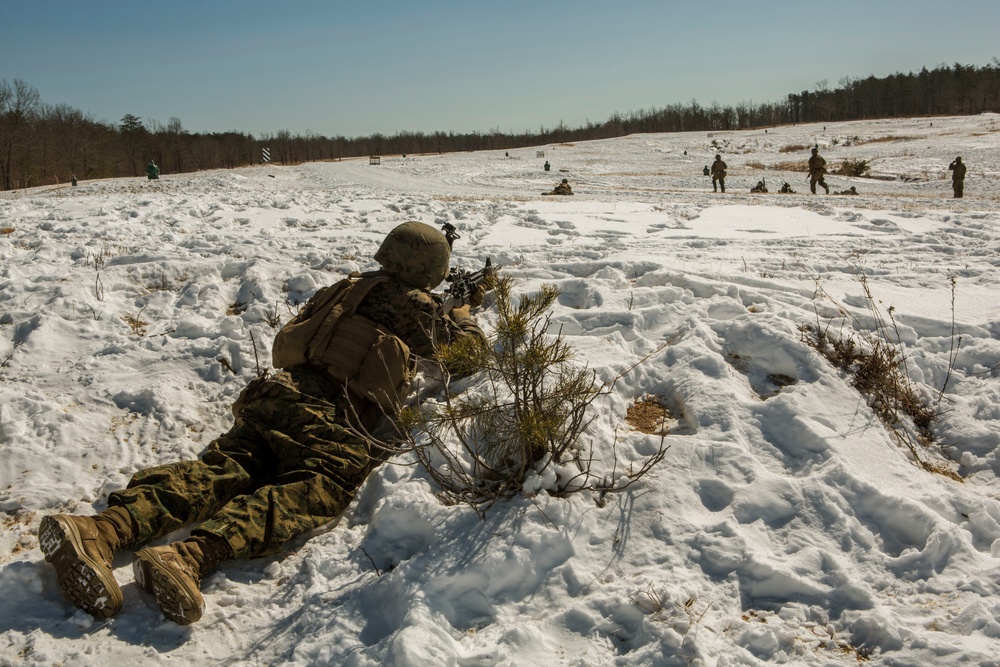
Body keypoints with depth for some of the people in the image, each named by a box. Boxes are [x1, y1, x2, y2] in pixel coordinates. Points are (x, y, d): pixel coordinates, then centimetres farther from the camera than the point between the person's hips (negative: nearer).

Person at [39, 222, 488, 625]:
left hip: (279, 389, 7)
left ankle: (102, 531, -40)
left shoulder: (349, 286, 32)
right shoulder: (415, 305, 14)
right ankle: (189, 557, -53)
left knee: (222, 469, -14)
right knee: (318, 487, -28)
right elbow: (466, 345, 28)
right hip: (329, 412, -7)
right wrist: (465, 313, 52)